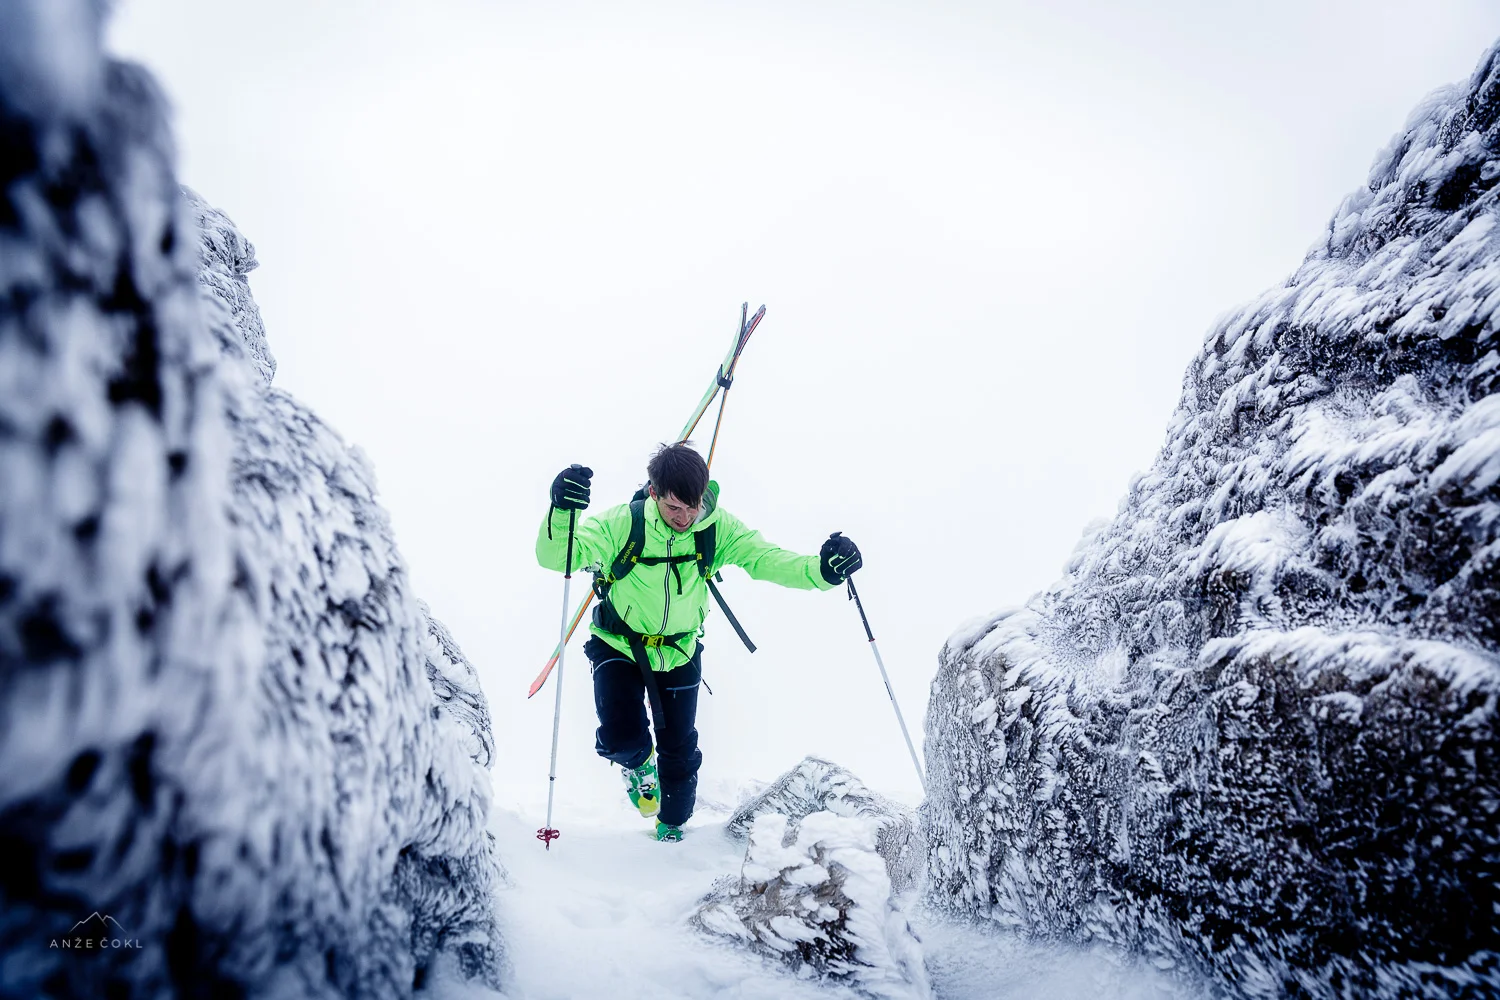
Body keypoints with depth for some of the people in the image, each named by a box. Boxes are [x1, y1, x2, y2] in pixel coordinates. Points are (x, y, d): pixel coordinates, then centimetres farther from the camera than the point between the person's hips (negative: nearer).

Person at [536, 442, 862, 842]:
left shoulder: (717, 528, -20)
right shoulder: (621, 524, -27)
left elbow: (766, 558, -24)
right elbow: (555, 558, -30)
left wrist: (821, 570, -43)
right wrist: (561, 511, -52)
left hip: (679, 653, 2)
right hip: (618, 646, -2)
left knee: (679, 750, 11)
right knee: (621, 736, -19)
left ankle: (672, 826, 42)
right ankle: (639, 762, 22)